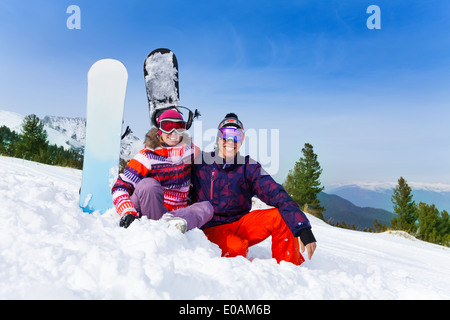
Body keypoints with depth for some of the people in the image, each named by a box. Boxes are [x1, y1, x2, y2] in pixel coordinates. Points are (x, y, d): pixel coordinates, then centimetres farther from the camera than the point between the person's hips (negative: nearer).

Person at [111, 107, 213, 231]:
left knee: (206, 207, -20)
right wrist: (128, 212, -28)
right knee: (149, 184, -31)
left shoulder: (191, 151, 4)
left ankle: (170, 221, -45)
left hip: (175, 212, 4)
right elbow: (120, 186, -11)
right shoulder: (148, 156, -8)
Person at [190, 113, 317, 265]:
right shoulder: (200, 162, -2)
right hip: (212, 229, -2)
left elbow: (276, 194, -15)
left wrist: (303, 228, -27)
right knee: (236, 247, -35)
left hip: (241, 225, 3)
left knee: (282, 216, -20)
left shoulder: (249, 167, -1)